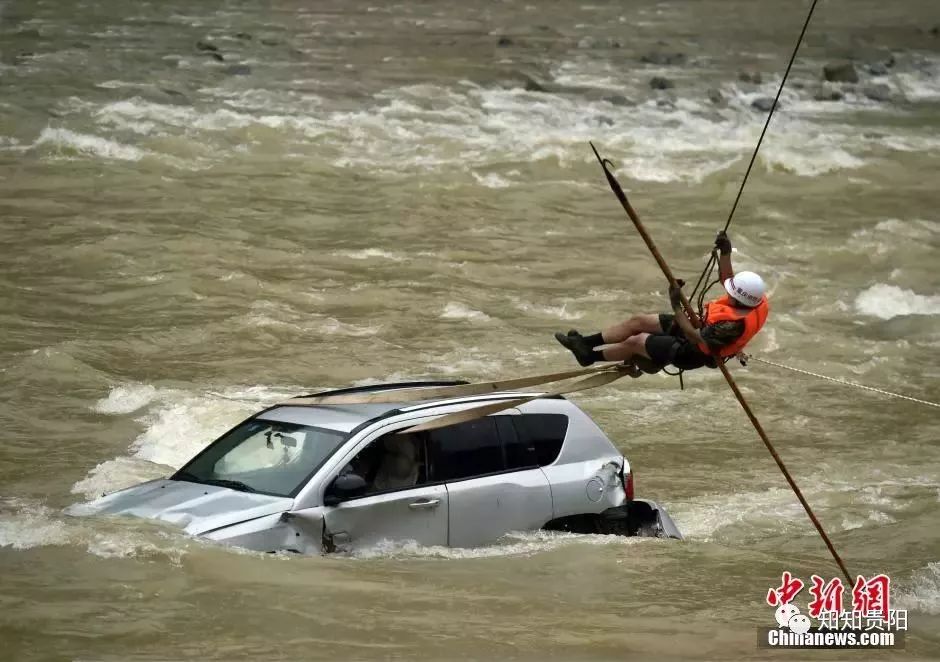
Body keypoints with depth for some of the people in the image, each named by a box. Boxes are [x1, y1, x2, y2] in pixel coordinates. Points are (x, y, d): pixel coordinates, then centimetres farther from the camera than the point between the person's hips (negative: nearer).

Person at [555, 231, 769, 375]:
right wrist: (725, 254, -5)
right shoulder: (754, 299, -14)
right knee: (638, 321, 8)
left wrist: (677, 306, -31)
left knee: (635, 342, -3)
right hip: (701, 326, 9)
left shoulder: (734, 324, -41)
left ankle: (589, 355, 20)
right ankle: (586, 342, 18)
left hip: (692, 352, -9)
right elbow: (726, 279, 7)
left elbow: (695, 337, -33)